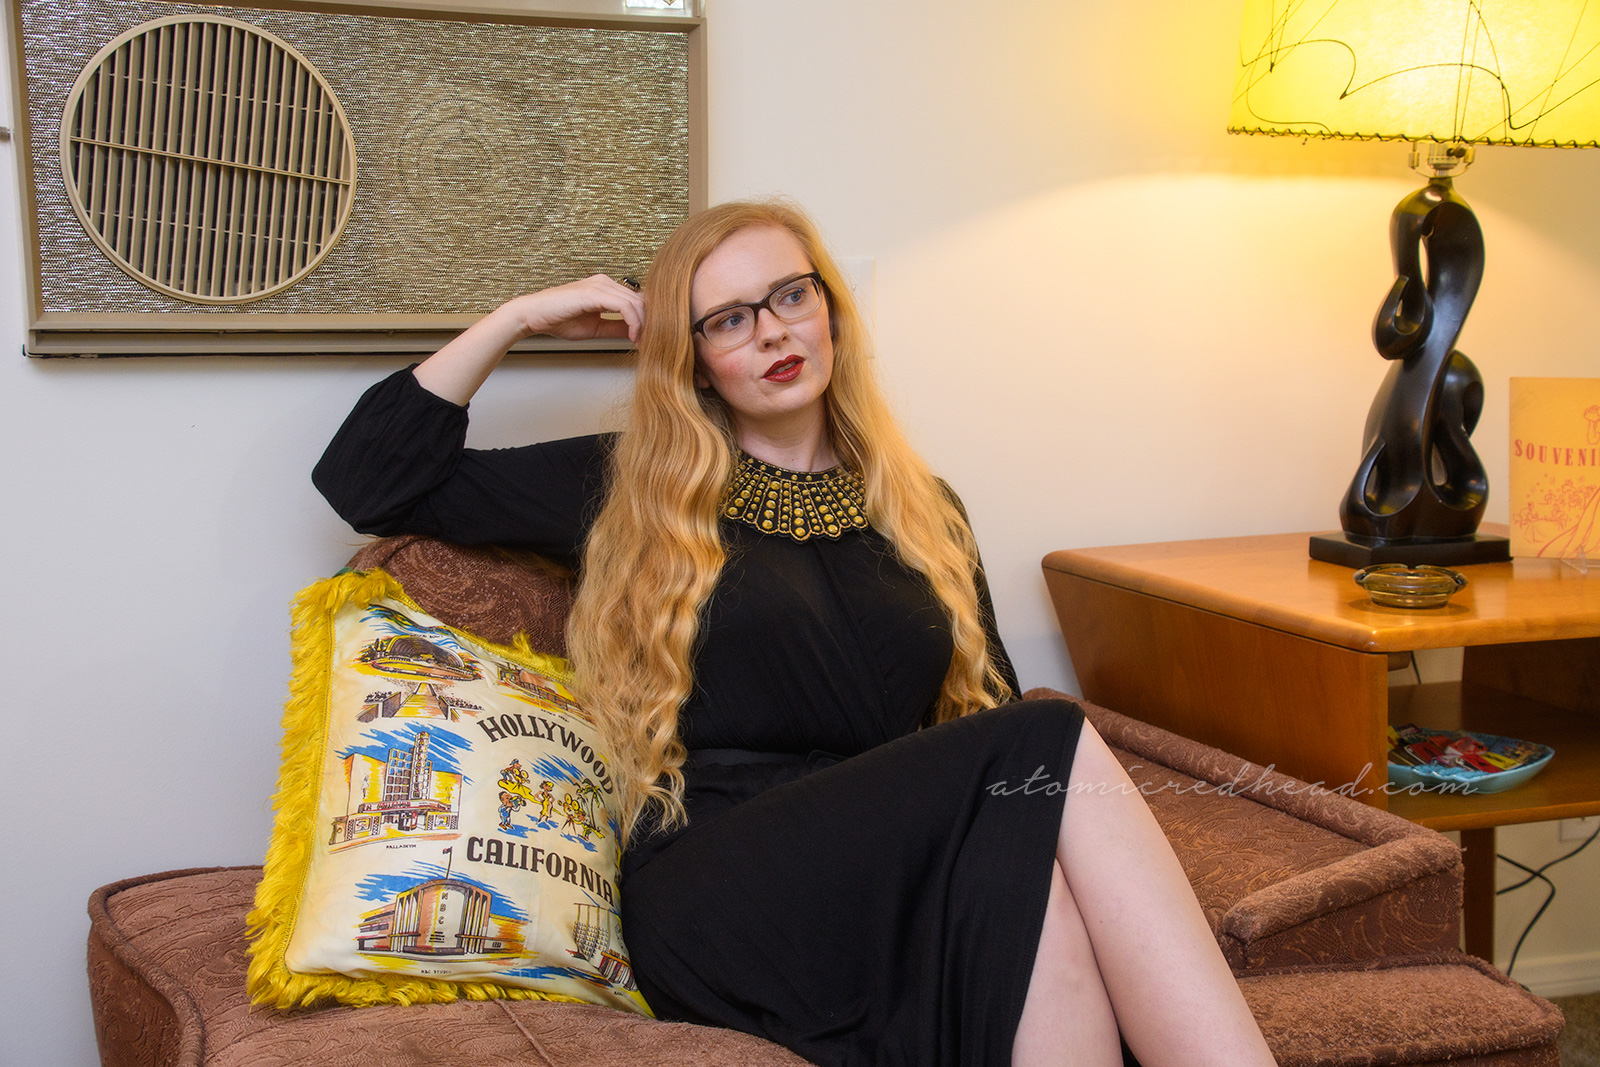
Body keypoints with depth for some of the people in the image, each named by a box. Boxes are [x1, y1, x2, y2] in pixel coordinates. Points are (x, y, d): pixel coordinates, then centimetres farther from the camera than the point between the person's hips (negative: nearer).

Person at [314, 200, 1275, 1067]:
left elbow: (988, 711, 19)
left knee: (1029, 881, -36)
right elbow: (366, 480, 16)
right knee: (1055, 748, -29)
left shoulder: (924, 510, 23)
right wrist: (518, 320, 13)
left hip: (917, 885, 4)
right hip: (713, 885, -3)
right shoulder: (630, 494, 15)